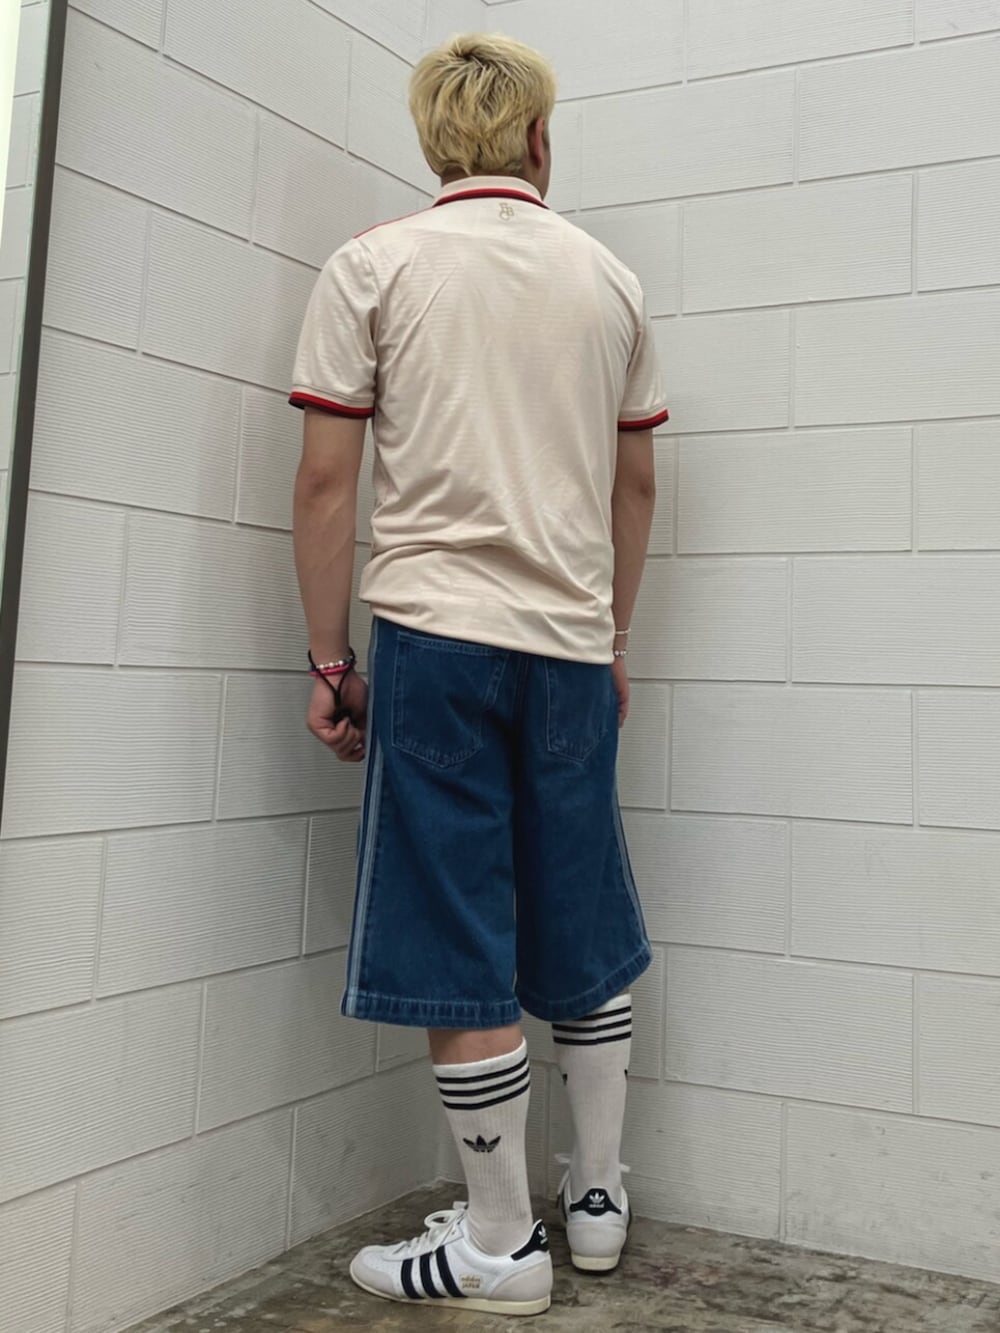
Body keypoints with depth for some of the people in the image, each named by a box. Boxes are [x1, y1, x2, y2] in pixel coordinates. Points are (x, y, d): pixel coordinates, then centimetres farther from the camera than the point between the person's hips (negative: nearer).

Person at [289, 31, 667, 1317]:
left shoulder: (373, 265, 2)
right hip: (570, 644, 4)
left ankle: (502, 1247, 13)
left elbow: (326, 481, -4)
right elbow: (635, 484, 15)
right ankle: (598, 1199, 27)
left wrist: (330, 656, 3)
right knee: (585, 942, 15)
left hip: (436, 631, -4)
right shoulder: (609, 279, 12)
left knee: (462, 954, 3)